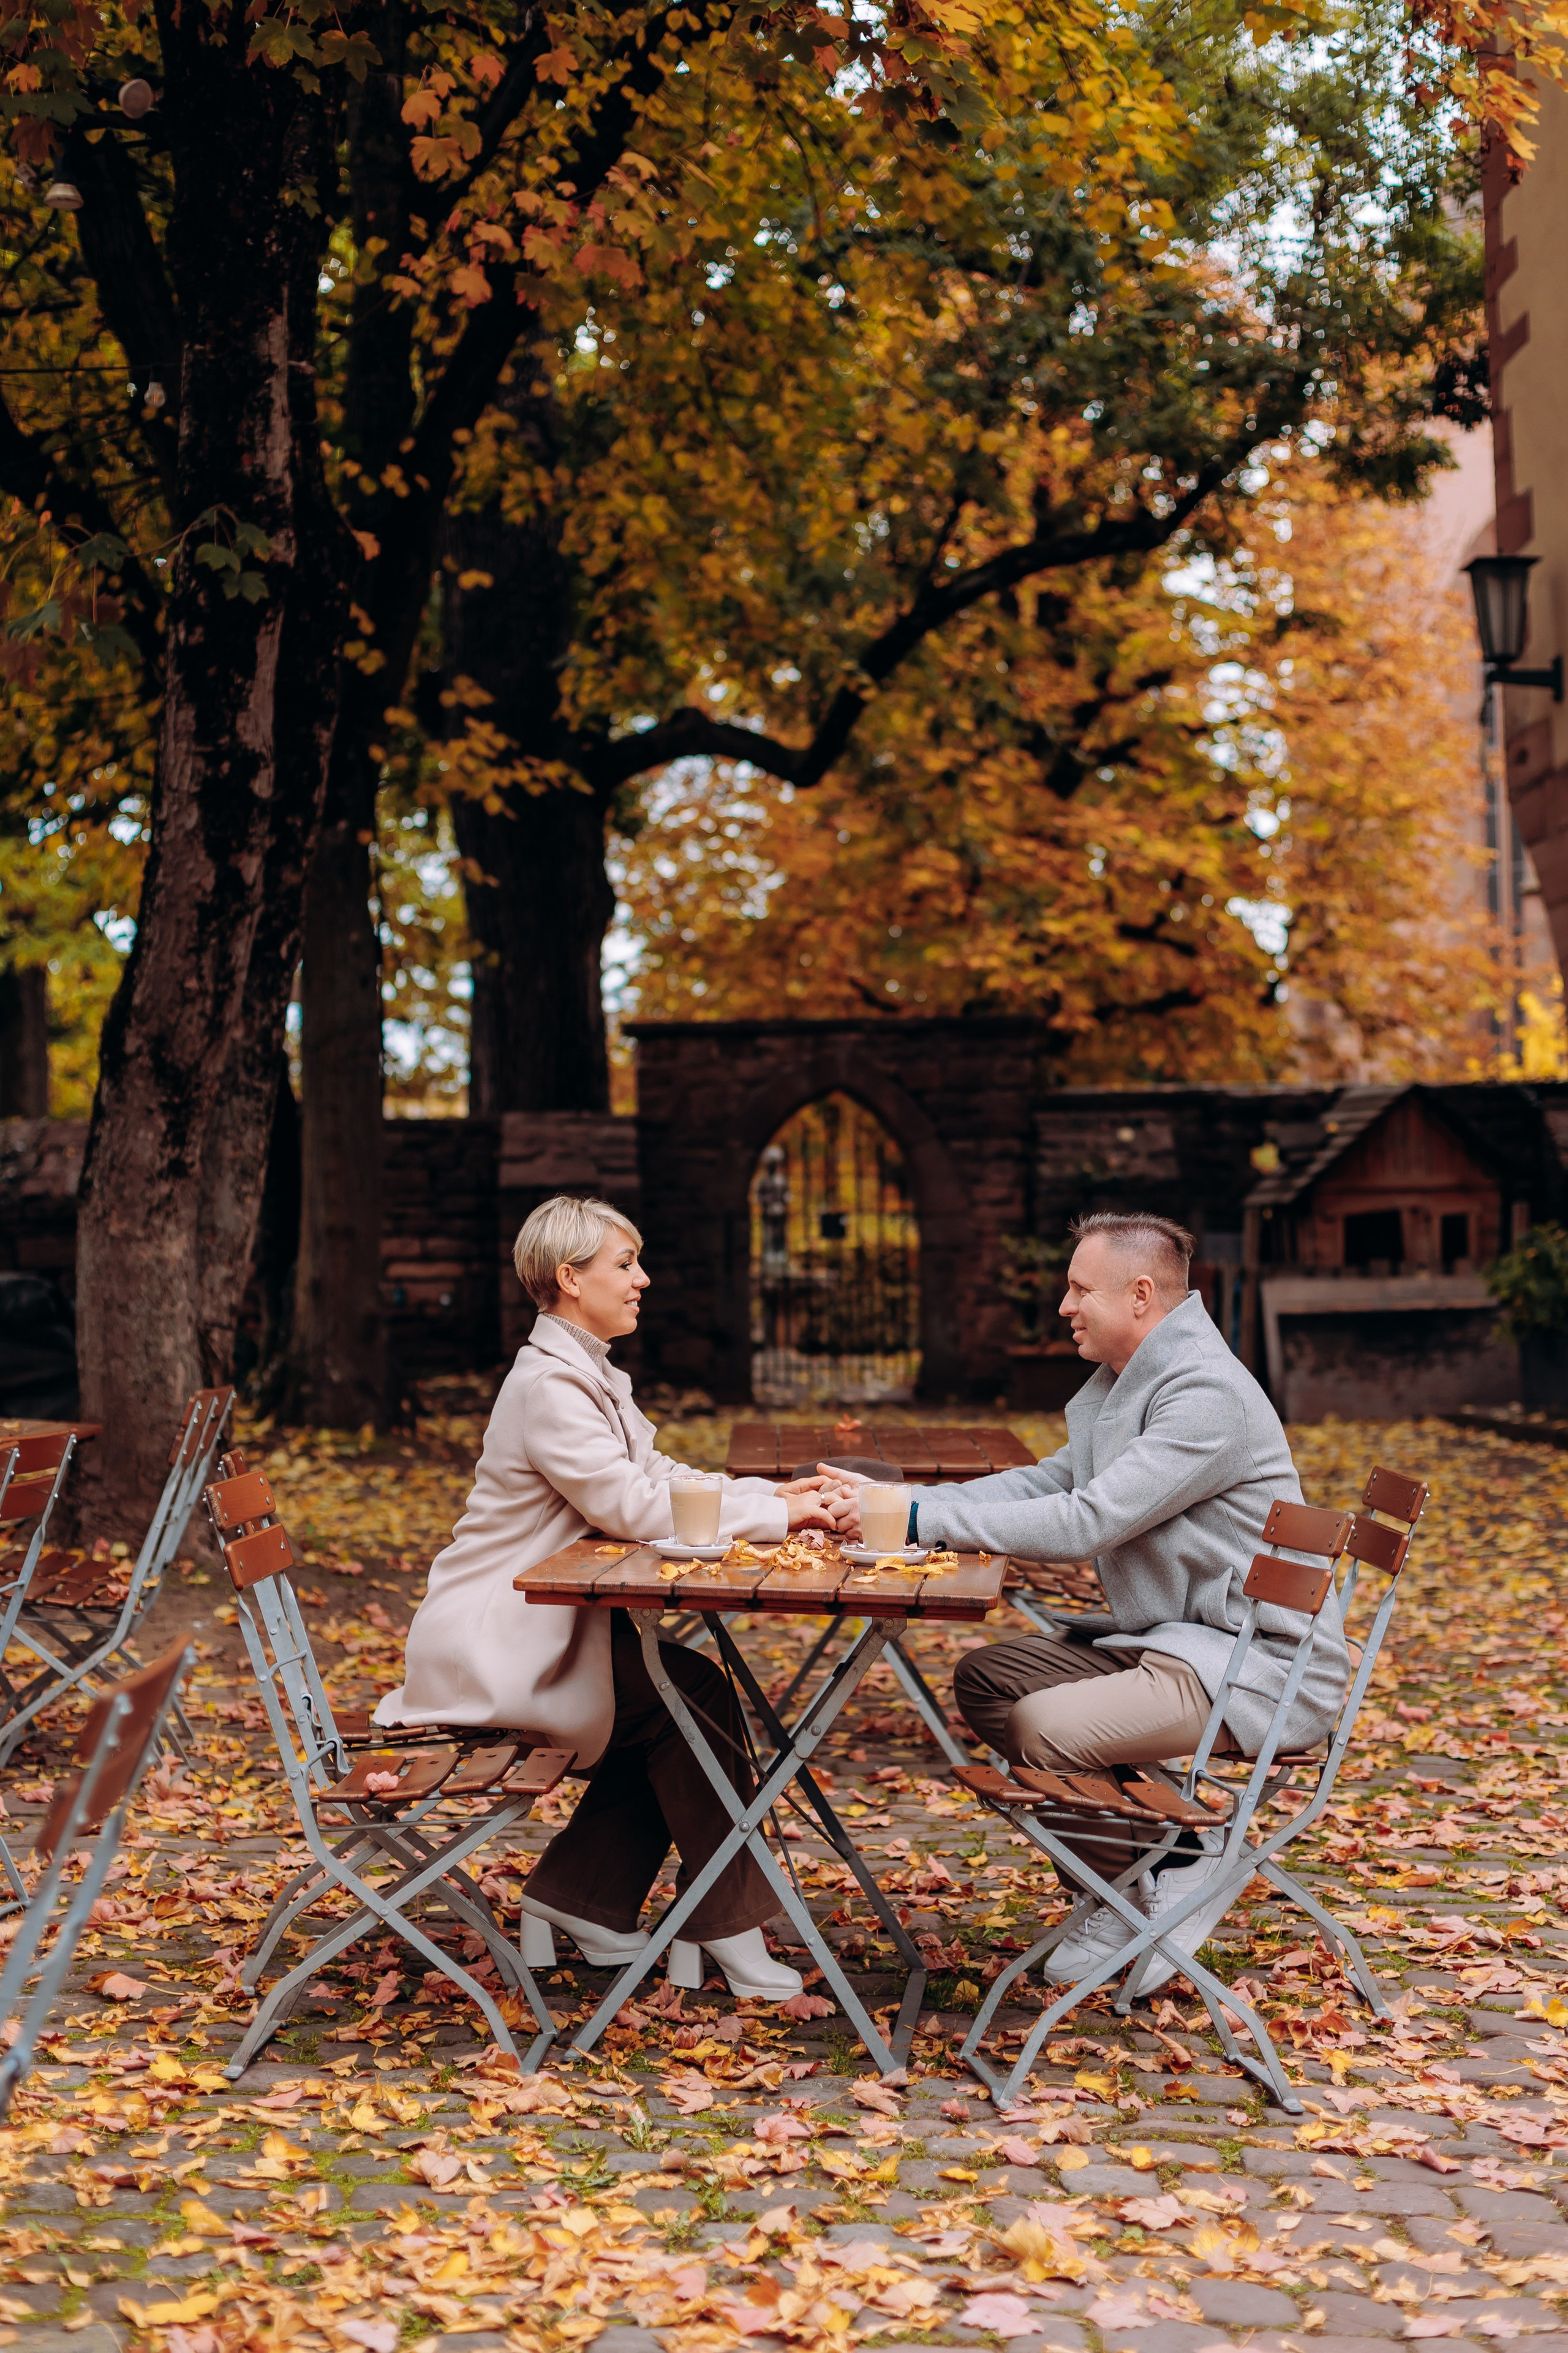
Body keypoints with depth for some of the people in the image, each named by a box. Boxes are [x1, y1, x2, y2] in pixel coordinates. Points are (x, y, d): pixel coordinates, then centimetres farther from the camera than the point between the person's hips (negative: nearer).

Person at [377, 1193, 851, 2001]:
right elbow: (634, 1509, -26)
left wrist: (775, 1493, -3)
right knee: (694, 1693, -15)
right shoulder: (549, 1386, -20)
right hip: (489, 1643, -10)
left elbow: (662, 1478, 12)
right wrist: (777, 1517, -21)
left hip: (534, 1628, 10)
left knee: (672, 1707, 2)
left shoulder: (590, 1375, 13)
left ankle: (577, 1901, 11)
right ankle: (730, 1932, -5)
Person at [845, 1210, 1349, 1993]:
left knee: (1041, 1727, -26)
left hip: (1257, 1667, -10)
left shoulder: (1209, 1397, -20)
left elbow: (1087, 1523, -26)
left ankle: (1182, 1868, -2)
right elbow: (1049, 1482, 15)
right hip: (1168, 1637, 11)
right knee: (986, 1681, 4)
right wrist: (895, 1501, 3)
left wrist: (927, 1518, -22)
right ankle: (1127, 1882, 9)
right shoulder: (1125, 1384, 14)